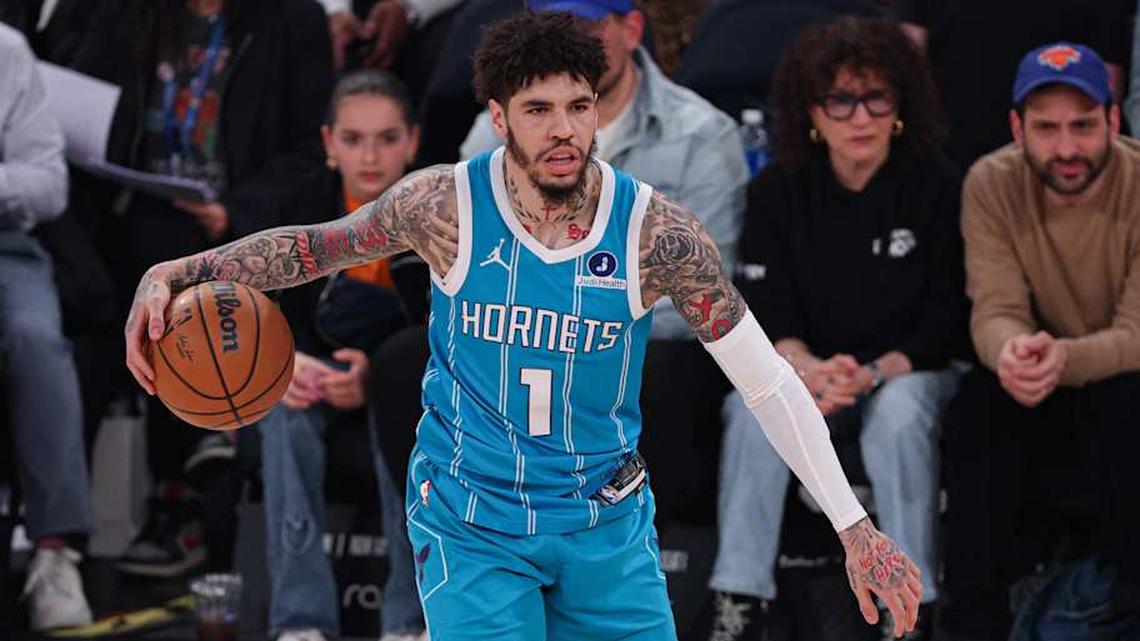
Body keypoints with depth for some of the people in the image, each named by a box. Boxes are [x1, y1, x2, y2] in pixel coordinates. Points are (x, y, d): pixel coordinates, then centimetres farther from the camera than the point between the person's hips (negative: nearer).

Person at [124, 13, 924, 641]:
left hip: (608, 524, 2)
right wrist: (177, 275, -8)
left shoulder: (655, 231, -13)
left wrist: (856, 527, -11)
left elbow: (768, 382, -9)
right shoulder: (446, 205, -13)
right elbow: (318, 244, 4)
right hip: (470, 525, -2)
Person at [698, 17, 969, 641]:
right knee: (751, 405, -29)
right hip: (809, 370, 2)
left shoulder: (940, 188, -7)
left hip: (909, 371, -2)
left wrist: (872, 374, -24)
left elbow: (945, 325, -8)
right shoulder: (778, 192, 0)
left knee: (901, 408, -35)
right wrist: (813, 372, -26)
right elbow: (766, 318, -4)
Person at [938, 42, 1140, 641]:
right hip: (1044, 393, 3)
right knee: (978, 405, -28)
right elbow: (995, 312, -18)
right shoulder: (991, 184, -12)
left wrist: (1064, 359, -47)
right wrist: (1010, 350, -44)